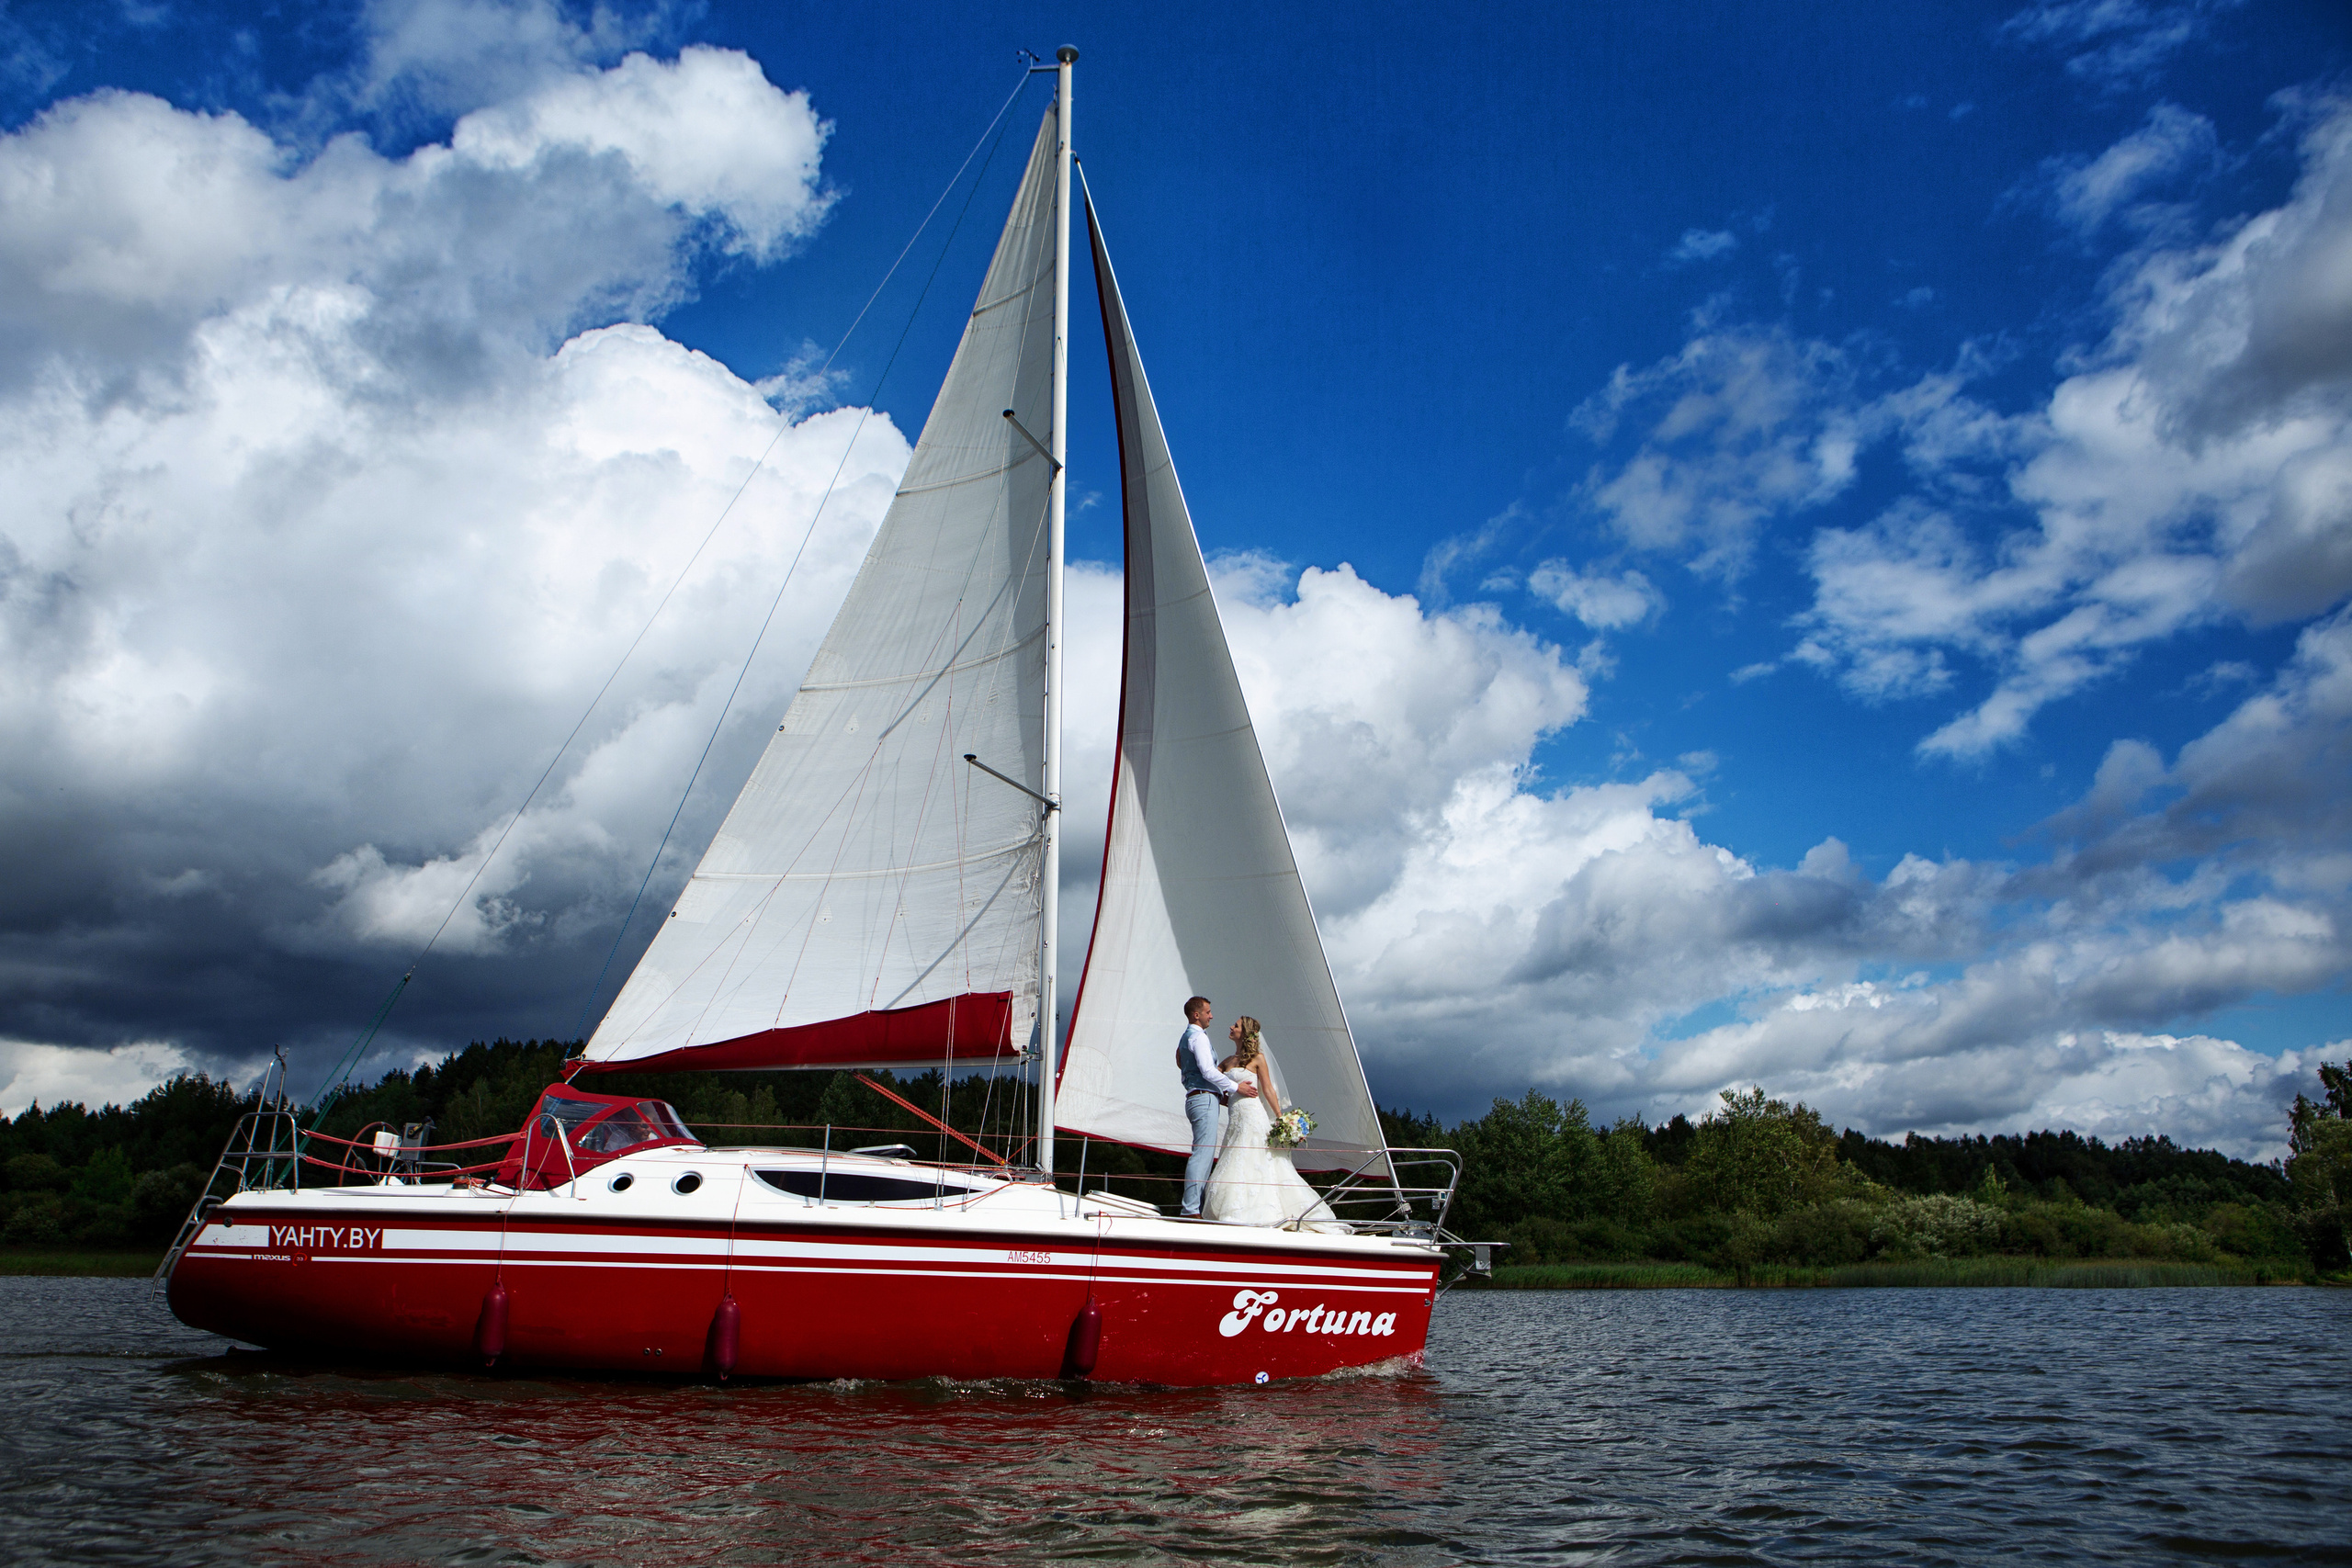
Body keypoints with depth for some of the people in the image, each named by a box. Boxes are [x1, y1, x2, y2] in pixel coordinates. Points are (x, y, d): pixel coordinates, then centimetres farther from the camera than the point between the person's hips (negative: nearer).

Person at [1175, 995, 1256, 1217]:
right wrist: (1236, 1087, -13)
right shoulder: (1198, 1036, -10)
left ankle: (1196, 1206, 10)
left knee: (1205, 1154, 11)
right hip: (1204, 1099, -11)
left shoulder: (1186, 1037, 23)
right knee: (1202, 1153, -14)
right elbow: (1208, 1071, -20)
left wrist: (1220, 1095, 24)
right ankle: (1191, 1210, -18)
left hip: (1195, 1098, 11)